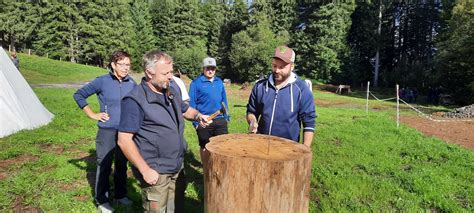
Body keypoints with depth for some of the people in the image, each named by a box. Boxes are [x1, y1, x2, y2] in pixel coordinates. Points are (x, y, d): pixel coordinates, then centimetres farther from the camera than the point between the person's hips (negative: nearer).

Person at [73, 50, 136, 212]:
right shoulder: (102, 81, -10)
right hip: (107, 131, -3)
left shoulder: (131, 83, -1)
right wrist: (93, 115, -4)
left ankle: (121, 195, 32)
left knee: (122, 164, 15)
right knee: (104, 165, 5)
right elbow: (79, 95, -1)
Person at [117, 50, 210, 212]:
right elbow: (124, 140, -20)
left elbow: (186, 109, 22)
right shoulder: (135, 100, -19)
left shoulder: (172, 92, 4)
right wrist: (145, 170, -21)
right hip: (155, 173, -7)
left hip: (178, 168, 7)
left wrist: (198, 116, -1)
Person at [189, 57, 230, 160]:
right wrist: (195, 121, -10)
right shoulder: (196, 83, -7)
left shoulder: (219, 81, 8)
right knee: (205, 147, 12)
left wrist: (226, 117, 11)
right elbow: (192, 104, -7)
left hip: (220, 121, 4)